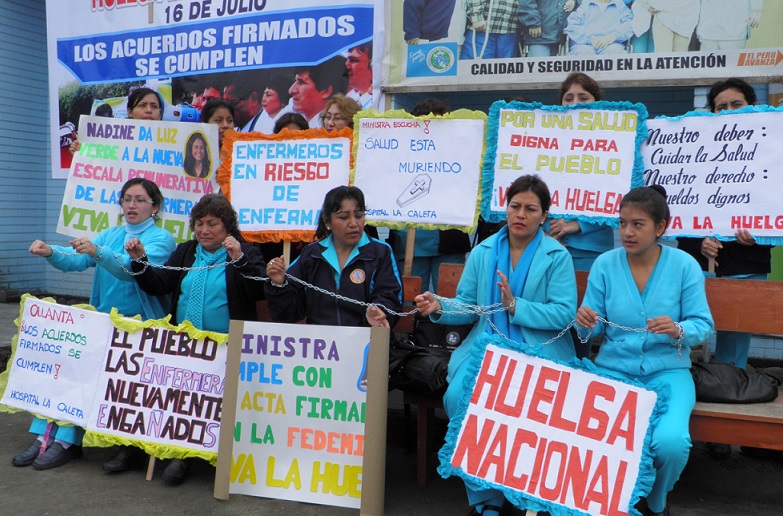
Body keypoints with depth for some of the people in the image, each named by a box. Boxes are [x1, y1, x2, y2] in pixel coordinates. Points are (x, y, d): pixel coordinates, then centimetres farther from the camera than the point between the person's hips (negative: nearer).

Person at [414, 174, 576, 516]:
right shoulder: (483, 252, 12)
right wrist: (440, 308, -12)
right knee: (458, 397, -24)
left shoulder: (557, 256, 2)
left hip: (538, 353, -3)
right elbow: (468, 307, 9)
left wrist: (515, 305, -19)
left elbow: (564, 314, -9)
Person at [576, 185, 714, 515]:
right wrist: (586, 323, -21)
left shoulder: (684, 265, -3)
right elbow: (595, 328, 3)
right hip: (613, 369, 1)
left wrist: (679, 330, -26)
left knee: (671, 442, -28)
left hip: (667, 372, -1)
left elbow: (704, 326, -3)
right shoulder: (605, 264, -1)